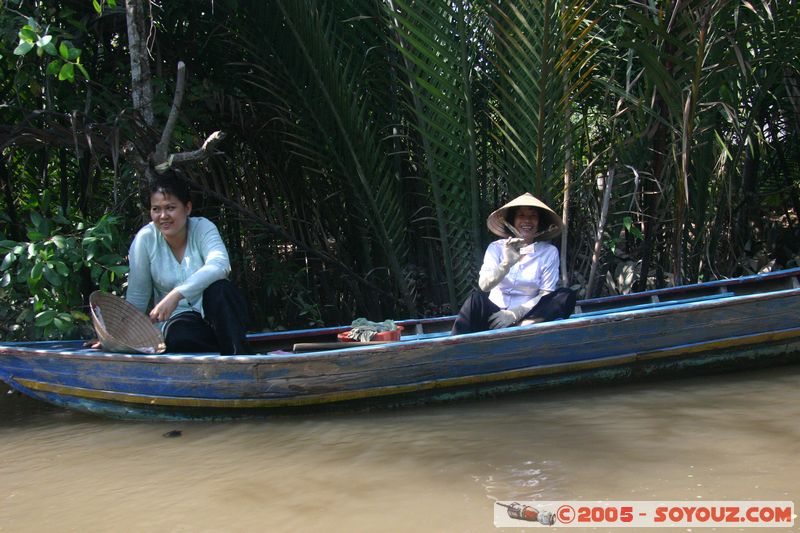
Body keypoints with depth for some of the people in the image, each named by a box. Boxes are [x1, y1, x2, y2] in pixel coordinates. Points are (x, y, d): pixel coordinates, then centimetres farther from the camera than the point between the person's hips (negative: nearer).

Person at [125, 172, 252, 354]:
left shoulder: (203, 228, -8)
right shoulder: (145, 239, -4)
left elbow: (220, 264, -30)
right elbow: (136, 297, 0)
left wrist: (177, 294, -40)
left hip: (214, 314, 0)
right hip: (179, 318, 0)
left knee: (218, 288, -34)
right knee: (178, 336, -36)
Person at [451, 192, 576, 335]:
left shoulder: (549, 252, 3)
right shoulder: (496, 247, 4)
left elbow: (546, 295, -4)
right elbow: (484, 285, -13)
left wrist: (514, 314, -18)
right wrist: (506, 263, -32)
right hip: (494, 314, 0)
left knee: (567, 296, -24)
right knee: (477, 298, -32)